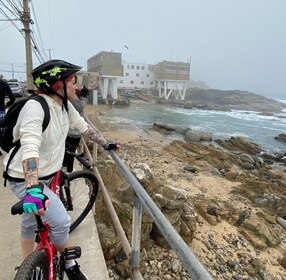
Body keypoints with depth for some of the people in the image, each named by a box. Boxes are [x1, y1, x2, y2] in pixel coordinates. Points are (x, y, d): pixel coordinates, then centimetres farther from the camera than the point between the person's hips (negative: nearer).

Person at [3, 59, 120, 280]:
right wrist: (33, 189, -54)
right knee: (61, 221, -10)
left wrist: (106, 144, 13)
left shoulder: (64, 105, -6)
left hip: (46, 175, 9)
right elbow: (30, 146, -43)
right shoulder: (35, 107, -29)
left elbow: (83, 126, 7)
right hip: (24, 179, -8)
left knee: (32, 220, 24)